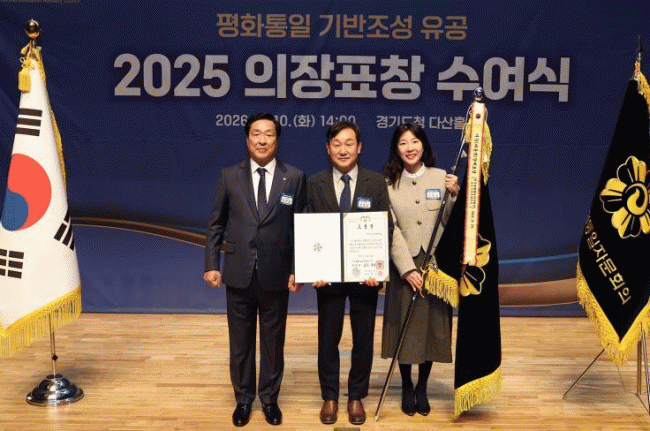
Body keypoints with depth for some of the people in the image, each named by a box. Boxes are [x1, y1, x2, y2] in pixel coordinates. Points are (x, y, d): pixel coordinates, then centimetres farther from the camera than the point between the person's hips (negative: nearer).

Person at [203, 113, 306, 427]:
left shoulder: (294, 178, -1)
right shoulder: (229, 176, 1)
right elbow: (216, 224, 4)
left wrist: (297, 270, -5)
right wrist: (211, 265, -1)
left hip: (276, 276, 0)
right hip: (239, 275, 1)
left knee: (273, 341, 12)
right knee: (240, 342, 12)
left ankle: (269, 398, 30)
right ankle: (243, 399, 30)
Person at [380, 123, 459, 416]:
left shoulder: (441, 177, 3)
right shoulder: (388, 183, 0)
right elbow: (391, 230, -5)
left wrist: (455, 195, -14)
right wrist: (407, 268, -13)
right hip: (404, 265, -1)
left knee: (432, 326, 7)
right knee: (404, 326, 6)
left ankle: (422, 388, 26)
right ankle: (406, 388, 25)